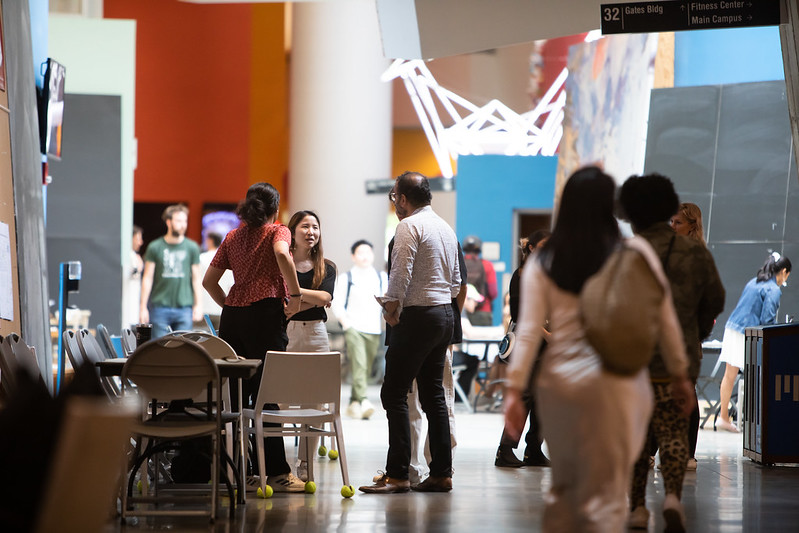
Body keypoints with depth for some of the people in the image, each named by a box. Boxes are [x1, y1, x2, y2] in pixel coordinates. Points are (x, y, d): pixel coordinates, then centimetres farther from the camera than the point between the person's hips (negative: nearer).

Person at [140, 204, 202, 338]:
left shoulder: (192, 247, 7)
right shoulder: (155, 247, 3)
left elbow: (196, 278, 9)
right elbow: (147, 278, 4)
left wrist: (198, 306, 2)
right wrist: (143, 307, 0)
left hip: (184, 308, 1)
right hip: (160, 306, -1)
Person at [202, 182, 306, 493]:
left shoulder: (232, 237, 20)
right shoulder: (278, 231, 4)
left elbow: (209, 281, 17)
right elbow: (282, 254, -20)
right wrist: (295, 293, -14)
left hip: (232, 316, 5)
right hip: (266, 312, -5)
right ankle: (277, 472, -4)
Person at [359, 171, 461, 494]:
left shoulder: (409, 226, -10)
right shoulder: (446, 228, 17)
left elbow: (400, 274, -19)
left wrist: (391, 309, -6)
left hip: (419, 316, -9)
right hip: (445, 313, 9)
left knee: (394, 393, -7)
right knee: (433, 393, 12)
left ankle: (397, 474, -12)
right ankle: (441, 473, 10)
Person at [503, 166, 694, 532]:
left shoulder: (542, 264, 1)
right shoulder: (635, 253, -3)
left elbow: (528, 331, -4)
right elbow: (665, 319, 2)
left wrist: (514, 390, -3)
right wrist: (680, 372, 14)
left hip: (559, 382, 2)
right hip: (617, 383, -2)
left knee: (563, 488, 17)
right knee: (606, 493, 2)